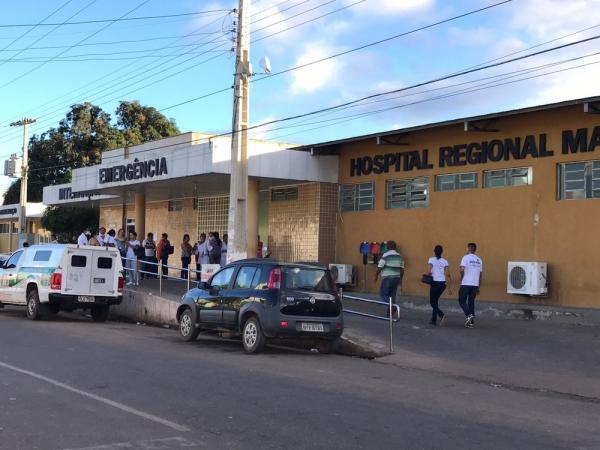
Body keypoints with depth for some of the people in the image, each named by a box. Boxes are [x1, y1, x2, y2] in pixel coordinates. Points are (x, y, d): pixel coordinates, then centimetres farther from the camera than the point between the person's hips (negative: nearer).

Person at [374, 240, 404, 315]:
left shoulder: (385, 255, -8)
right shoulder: (399, 256, 10)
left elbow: (379, 267, -9)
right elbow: (402, 269, 12)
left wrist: (376, 276, 6)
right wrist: (400, 280, 20)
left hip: (387, 278, -6)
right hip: (396, 278, 6)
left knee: (383, 294, 2)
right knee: (392, 295, 11)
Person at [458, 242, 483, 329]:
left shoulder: (466, 257, -5)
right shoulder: (479, 260, 13)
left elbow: (462, 270, -18)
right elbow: (480, 274, 16)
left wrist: (461, 278, 1)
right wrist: (478, 287, 21)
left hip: (466, 284, -5)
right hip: (475, 285, 5)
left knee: (462, 301, 4)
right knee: (471, 302, 10)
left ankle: (469, 315, -17)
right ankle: (471, 322, 8)